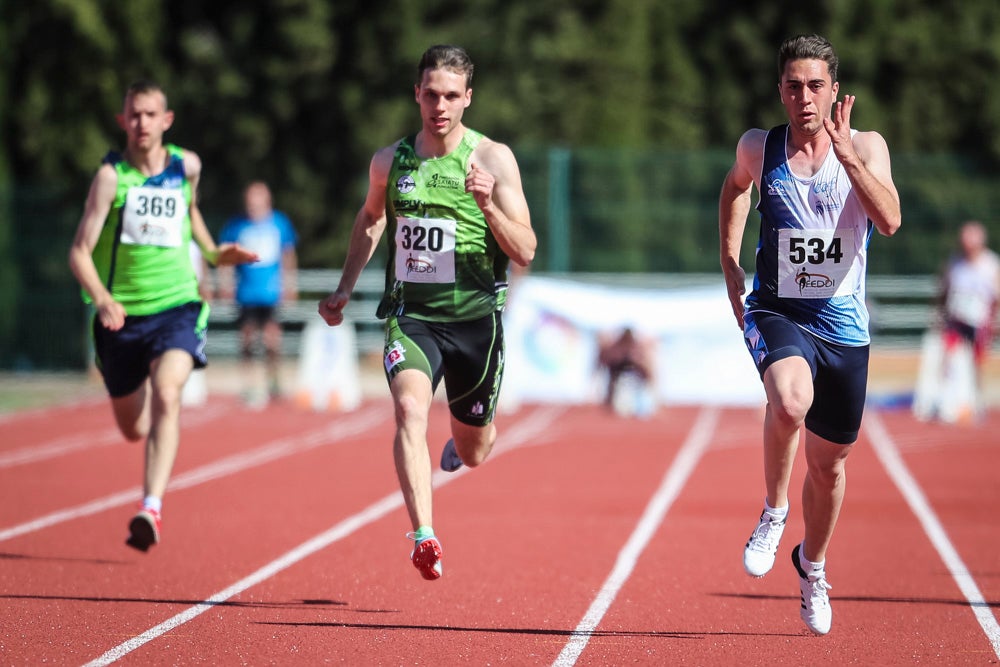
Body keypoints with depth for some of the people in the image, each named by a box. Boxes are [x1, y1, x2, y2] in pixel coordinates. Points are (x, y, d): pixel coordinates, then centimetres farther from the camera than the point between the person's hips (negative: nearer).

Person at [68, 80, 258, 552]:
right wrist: (101, 298, -30)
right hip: (122, 314, 0)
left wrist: (213, 253, 14)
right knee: (133, 429, 13)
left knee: (166, 396, -27)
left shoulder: (187, 166, 2)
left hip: (176, 305, 0)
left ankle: (151, 509, -35)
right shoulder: (111, 175, -9)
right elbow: (80, 251, -14)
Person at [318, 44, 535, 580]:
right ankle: (423, 538, -34)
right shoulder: (389, 161, 2)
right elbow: (371, 219, 24)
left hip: (474, 318, -1)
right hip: (411, 315, 1)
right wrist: (344, 290, 23)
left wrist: (488, 205, -25)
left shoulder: (493, 159, -7)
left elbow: (525, 252, -9)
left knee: (472, 453, 14)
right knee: (409, 409, -28)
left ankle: (475, 430, 52)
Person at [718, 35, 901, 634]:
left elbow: (890, 220, -21)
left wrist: (846, 154, -29)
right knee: (790, 399, -36)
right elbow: (736, 186, 23)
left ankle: (813, 565, 41)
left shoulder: (867, 147, -6)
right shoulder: (758, 149, -2)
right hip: (777, 312, -1)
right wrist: (730, 264, 15)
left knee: (830, 462, 13)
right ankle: (774, 511, -12)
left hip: (843, 324, 1)